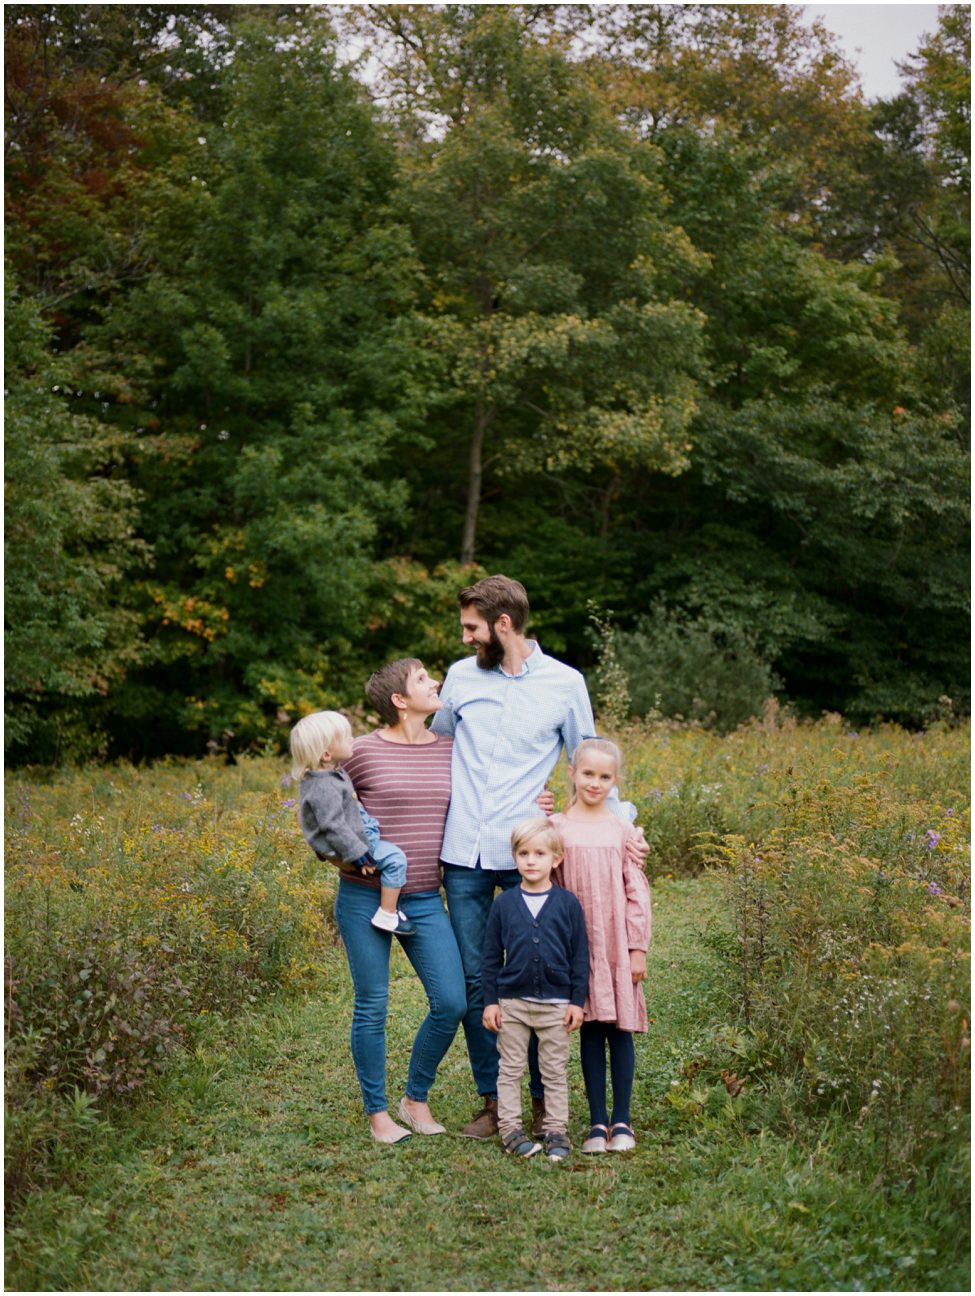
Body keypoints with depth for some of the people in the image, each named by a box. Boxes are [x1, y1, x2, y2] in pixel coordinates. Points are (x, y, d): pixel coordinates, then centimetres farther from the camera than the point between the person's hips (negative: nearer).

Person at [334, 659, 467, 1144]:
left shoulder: (450, 749, 7)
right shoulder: (362, 751, -6)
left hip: (424, 899, 4)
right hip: (365, 896, -4)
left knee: (451, 1003, -2)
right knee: (372, 1007, 4)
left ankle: (416, 1099, 20)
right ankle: (378, 1113, 20)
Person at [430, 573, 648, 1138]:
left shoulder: (565, 683, 1)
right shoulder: (461, 676, 8)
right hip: (464, 855, 3)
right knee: (475, 979, 6)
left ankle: (544, 1098, 17)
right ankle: (493, 1099, 16)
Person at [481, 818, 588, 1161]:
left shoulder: (568, 904, -1)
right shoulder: (504, 904, 1)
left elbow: (579, 956, 2)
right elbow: (491, 956, 5)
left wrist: (577, 1000, -1)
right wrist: (490, 1000, 1)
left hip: (556, 1003, -1)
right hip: (512, 1001, 1)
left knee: (555, 1071, 8)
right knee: (510, 1069, 6)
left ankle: (556, 1131, 16)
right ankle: (510, 1128, 14)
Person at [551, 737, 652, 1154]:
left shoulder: (622, 830, 3)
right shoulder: (557, 828, 2)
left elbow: (637, 893, 4)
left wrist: (638, 948, 0)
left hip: (618, 944, 0)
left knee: (620, 1029, 3)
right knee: (590, 1029, 4)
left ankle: (622, 1121, 12)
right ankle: (597, 1122, 12)